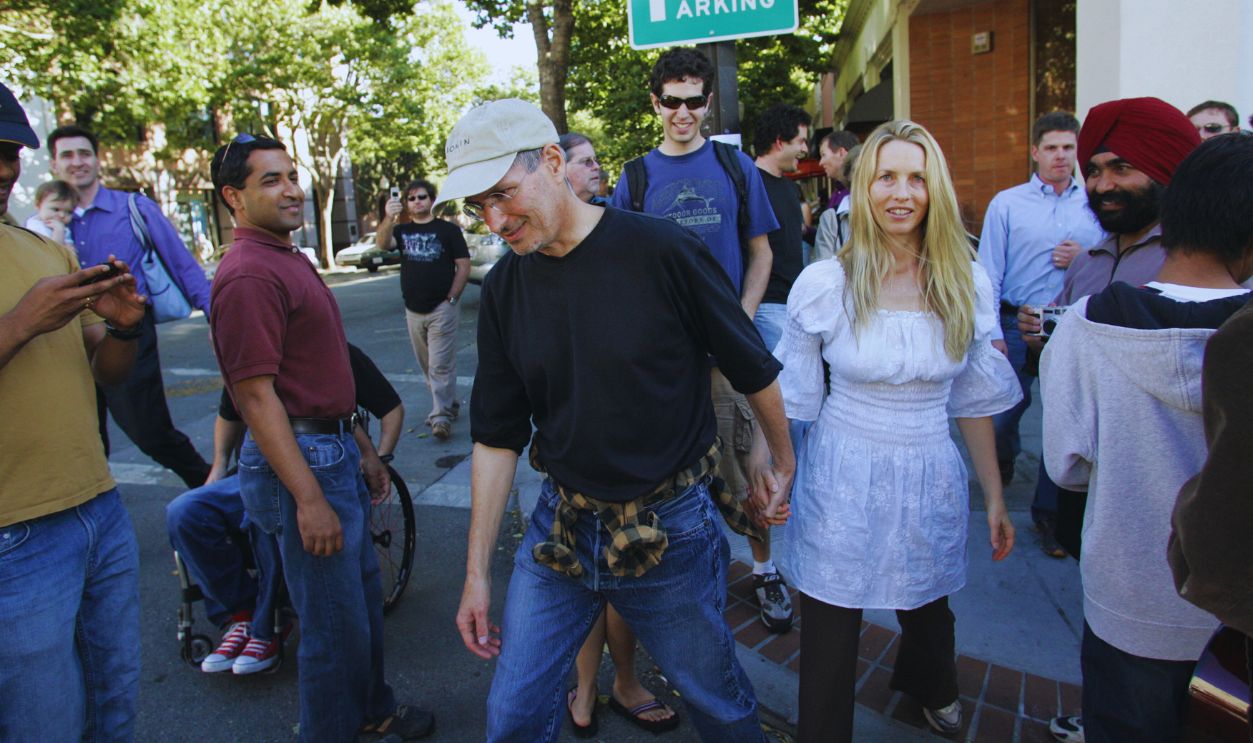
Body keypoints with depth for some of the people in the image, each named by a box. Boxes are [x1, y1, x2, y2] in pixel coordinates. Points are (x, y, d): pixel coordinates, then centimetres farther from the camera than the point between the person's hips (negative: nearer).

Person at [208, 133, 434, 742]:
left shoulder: (289, 259, 15)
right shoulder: (249, 274, -18)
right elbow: (256, 395, -22)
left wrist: (363, 447, 20)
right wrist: (308, 498, -24)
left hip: (335, 448, 11)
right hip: (301, 460, -11)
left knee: (364, 595, 23)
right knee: (334, 622, 3)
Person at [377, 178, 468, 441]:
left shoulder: (448, 229, 2)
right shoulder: (402, 230, 11)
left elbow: (464, 266, -1)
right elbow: (382, 244, -10)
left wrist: (451, 298, -10)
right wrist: (388, 219, -30)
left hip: (442, 308, -5)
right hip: (413, 310, 5)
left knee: (441, 365, -9)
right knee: (427, 365, 12)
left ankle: (441, 417, -7)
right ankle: (450, 405, 26)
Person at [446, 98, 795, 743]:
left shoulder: (660, 252, -16)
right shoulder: (504, 289, -2)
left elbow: (753, 369, -4)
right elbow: (497, 437, 4)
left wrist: (781, 462, 9)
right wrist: (477, 572, 4)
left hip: (670, 529, -3)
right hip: (559, 527, 4)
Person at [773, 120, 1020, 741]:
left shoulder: (968, 284, -4)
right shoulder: (824, 282, -12)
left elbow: (974, 400, 5)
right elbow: (790, 396, -2)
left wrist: (995, 498, 9)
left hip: (930, 479, 3)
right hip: (843, 480, -3)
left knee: (928, 603, 26)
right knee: (830, 633, 6)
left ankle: (927, 684, 62)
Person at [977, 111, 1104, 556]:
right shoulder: (1007, 204, 1)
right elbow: (989, 272, -3)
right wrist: (993, 333, -9)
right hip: (1018, 323, -1)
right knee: (1005, 409, 4)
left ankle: (1049, 512, 18)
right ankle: (1003, 460, 41)